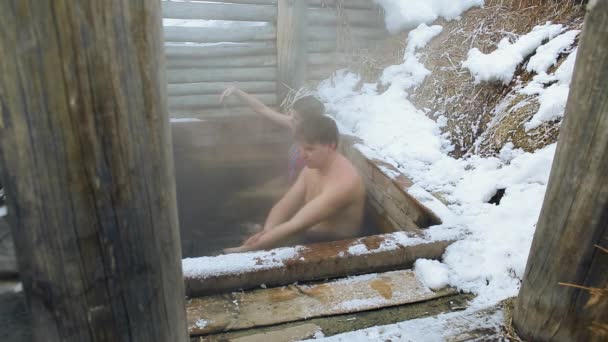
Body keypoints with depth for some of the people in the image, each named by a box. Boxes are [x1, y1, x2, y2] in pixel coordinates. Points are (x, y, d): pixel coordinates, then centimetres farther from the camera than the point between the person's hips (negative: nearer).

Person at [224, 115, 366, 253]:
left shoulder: (342, 182, -29)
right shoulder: (312, 168, 0)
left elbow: (296, 226, -33)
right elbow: (283, 206, -2)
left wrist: (247, 249, -32)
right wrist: (267, 232, -23)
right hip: (309, 237, 8)